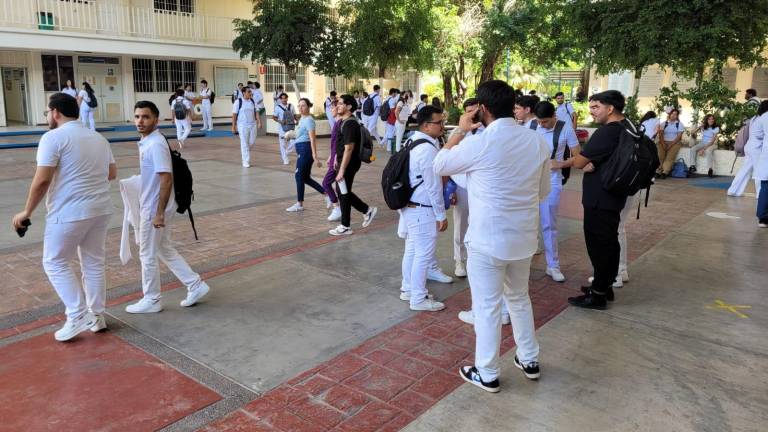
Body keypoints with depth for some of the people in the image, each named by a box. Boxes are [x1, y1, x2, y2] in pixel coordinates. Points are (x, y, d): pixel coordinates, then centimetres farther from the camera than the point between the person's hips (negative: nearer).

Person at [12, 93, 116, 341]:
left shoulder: (53, 137, -9)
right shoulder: (98, 138, 13)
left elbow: (42, 181, -15)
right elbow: (112, 173, 19)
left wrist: (27, 212, -5)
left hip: (69, 212, -7)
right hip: (101, 209, 7)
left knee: (55, 263, 8)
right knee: (94, 263, 14)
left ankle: (78, 316, 3)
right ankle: (96, 316, 21)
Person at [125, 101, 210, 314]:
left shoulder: (155, 144, -21)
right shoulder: (147, 142, 9)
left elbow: (166, 180, -24)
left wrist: (159, 213, -23)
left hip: (155, 208, -10)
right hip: (150, 206, 10)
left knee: (148, 255, 5)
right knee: (164, 250, 18)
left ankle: (152, 300, 21)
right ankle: (195, 285, 24)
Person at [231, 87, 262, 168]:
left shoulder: (253, 101, 6)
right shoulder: (238, 102, -6)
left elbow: (256, 112, 5)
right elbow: (234, 115, -5)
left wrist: (259, 122, -8)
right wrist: (233, 126, -8)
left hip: (253, 125, 4)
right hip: (242, 125, -4)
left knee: (252, 142, 8)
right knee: (244, 143, -3)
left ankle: (244, 152, 37)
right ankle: (246, 162, 6)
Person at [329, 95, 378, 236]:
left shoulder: (350, 124, -20)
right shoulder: (345, 122, 11)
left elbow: (349, 149, -24)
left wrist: (341, 170, -24)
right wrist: (337, 159, 22)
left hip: (348, 164, -10)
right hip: (343, 162, 10)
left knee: (344, 194, 1)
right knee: (342, 192, 17)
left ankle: (345, 227, 14)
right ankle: (367, 210, 24)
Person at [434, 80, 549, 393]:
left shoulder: (479, 143, -18)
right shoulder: (537, 141, 0)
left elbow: (440, 165, -1)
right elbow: (543, 191, 10)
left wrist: (460, 130, 6)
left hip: (488, 240, -6)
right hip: (524, 237, 6)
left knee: (487, 307, 8)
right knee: (519, 299, 24)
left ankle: (487, 374, 21)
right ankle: (529, 360, 37)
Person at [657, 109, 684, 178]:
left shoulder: (680, 124, 7)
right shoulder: (664, 123, 13)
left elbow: (679, 136, -2)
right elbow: (660, 134, 3)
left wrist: (671, 145, -15)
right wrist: (663, 144, -14)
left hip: (674, 142, -1)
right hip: (663, 142, 1)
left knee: (670, 156, -29)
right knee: (659, 155, -29)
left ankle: (665, 172, -36)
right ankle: (658, 171, -33)